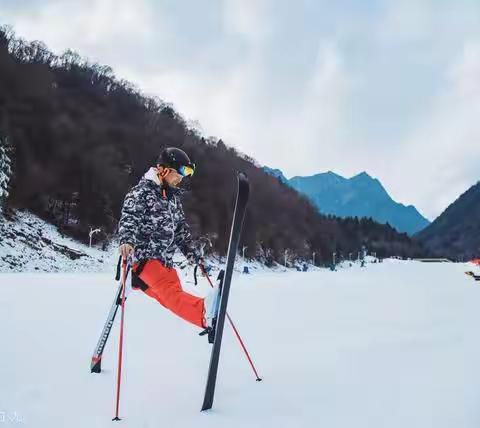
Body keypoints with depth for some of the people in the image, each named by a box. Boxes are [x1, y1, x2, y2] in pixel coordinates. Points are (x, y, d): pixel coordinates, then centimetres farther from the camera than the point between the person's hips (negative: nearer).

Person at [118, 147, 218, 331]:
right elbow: (129, 218, -15)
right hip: (144, 256, -12)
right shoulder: (142, 192, 1)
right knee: (171, 291, -33)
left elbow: (181, 230, 24)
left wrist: (194, 256, 16)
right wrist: (127, 240, -37)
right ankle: (204, 313, -56)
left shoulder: (173, 197, 23)